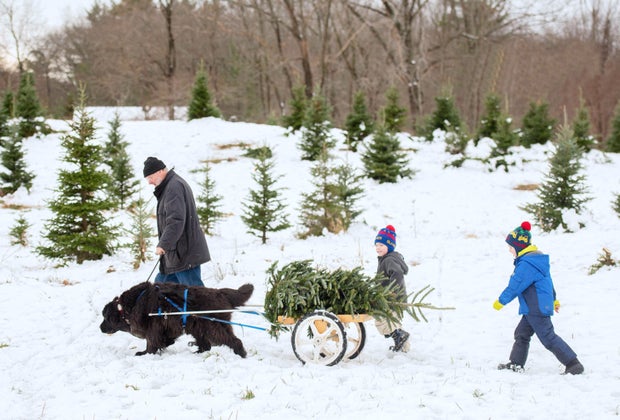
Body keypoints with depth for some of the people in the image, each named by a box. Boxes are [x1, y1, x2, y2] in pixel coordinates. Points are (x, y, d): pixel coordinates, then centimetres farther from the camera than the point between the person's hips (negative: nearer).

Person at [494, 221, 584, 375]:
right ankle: (516, 364, 22)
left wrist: (500, 301, -7)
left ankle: (574, 364, -5)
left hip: (537, 310, -11)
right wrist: (553, 299, 34)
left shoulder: (527, 264, -22)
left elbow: (515, 286, -19)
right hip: (533, 309, 11)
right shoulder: (536, 258, 12)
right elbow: (548, 280, 24)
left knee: (548, 338, -7)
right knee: (521, 334, 16)